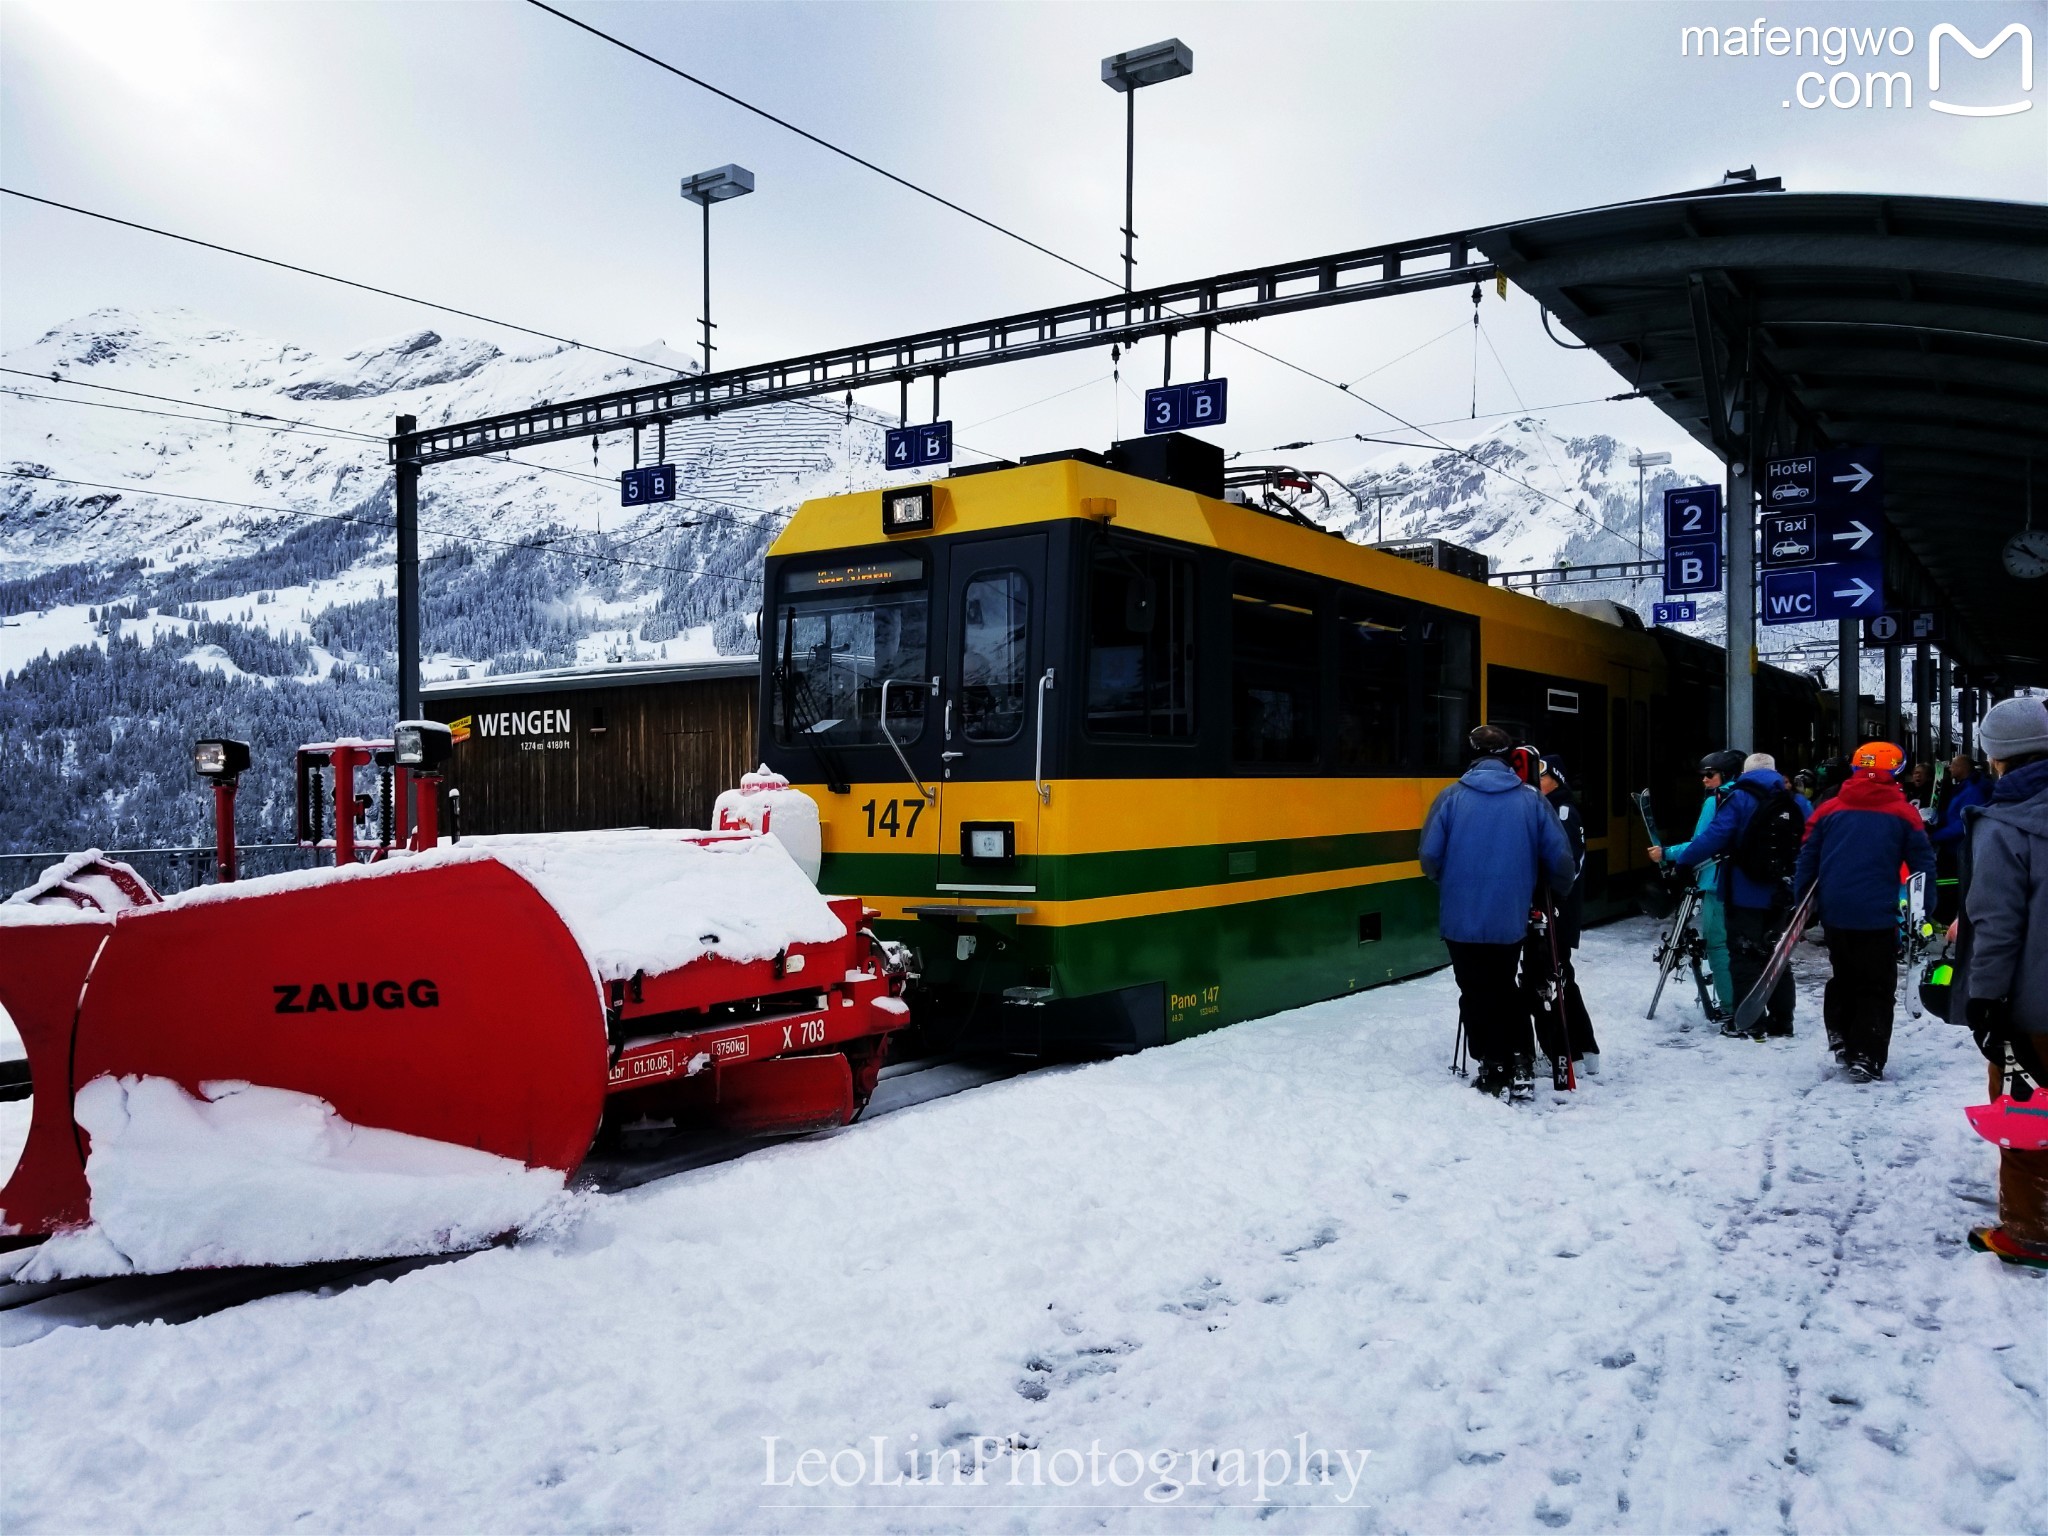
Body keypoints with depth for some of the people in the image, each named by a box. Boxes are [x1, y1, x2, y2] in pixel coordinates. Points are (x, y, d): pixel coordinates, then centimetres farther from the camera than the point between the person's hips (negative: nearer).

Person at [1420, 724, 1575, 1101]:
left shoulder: (1452, 796, -7)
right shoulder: (1531, 799, -3)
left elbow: (1430, 857, -8)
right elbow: (1559, 858, -2)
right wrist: (1557, 891, 19)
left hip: (1460, 917, -2)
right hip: (1510, 918, 2)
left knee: (1477, 993, 12)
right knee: (1506, 988, 20)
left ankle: (1494, 1071, 15)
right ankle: (1521, 1067, 14)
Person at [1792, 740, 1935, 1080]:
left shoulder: (1829, 810, 5)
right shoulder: (1903, 813, 0)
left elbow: (1807, 859, 5)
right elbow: (1923, 864, 1)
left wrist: (1801, 903, 10)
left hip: (1835, 913, 3)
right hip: (1879, 916, -3)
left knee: (1843, 979, 22)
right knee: (1876, 988, 5)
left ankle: (1841, 1040, 22)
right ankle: (1866, 1058, 0)